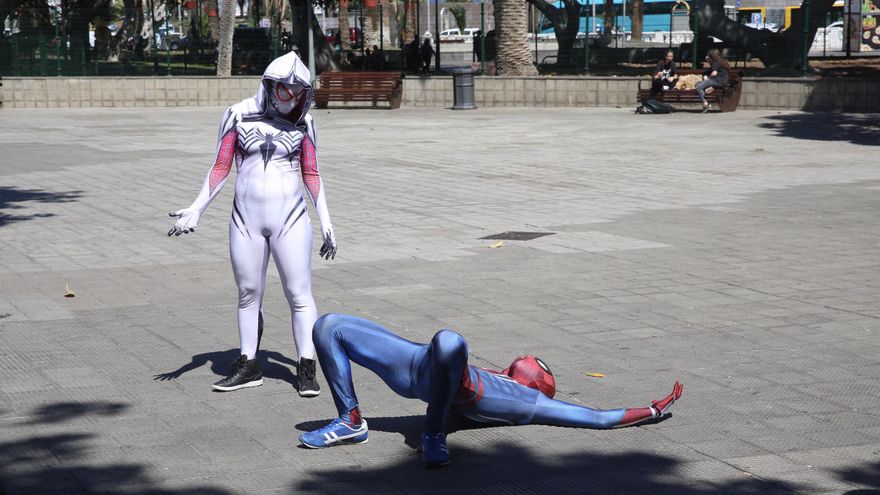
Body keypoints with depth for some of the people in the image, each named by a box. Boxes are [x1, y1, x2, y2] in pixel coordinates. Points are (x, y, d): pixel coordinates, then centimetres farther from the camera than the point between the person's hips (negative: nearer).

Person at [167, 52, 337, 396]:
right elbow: (221, 168, 4)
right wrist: (196, 209, -3)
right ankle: (249, 366, 20)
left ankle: (306, 369, 2)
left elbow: (311, 175, 8)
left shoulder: (302, 123, 2)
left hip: (290, 219, -1)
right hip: (246, 219, 1)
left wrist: (326, 224, 6)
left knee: (299, 294, -3)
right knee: (248, 295, 9)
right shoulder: (239, 115, 0)